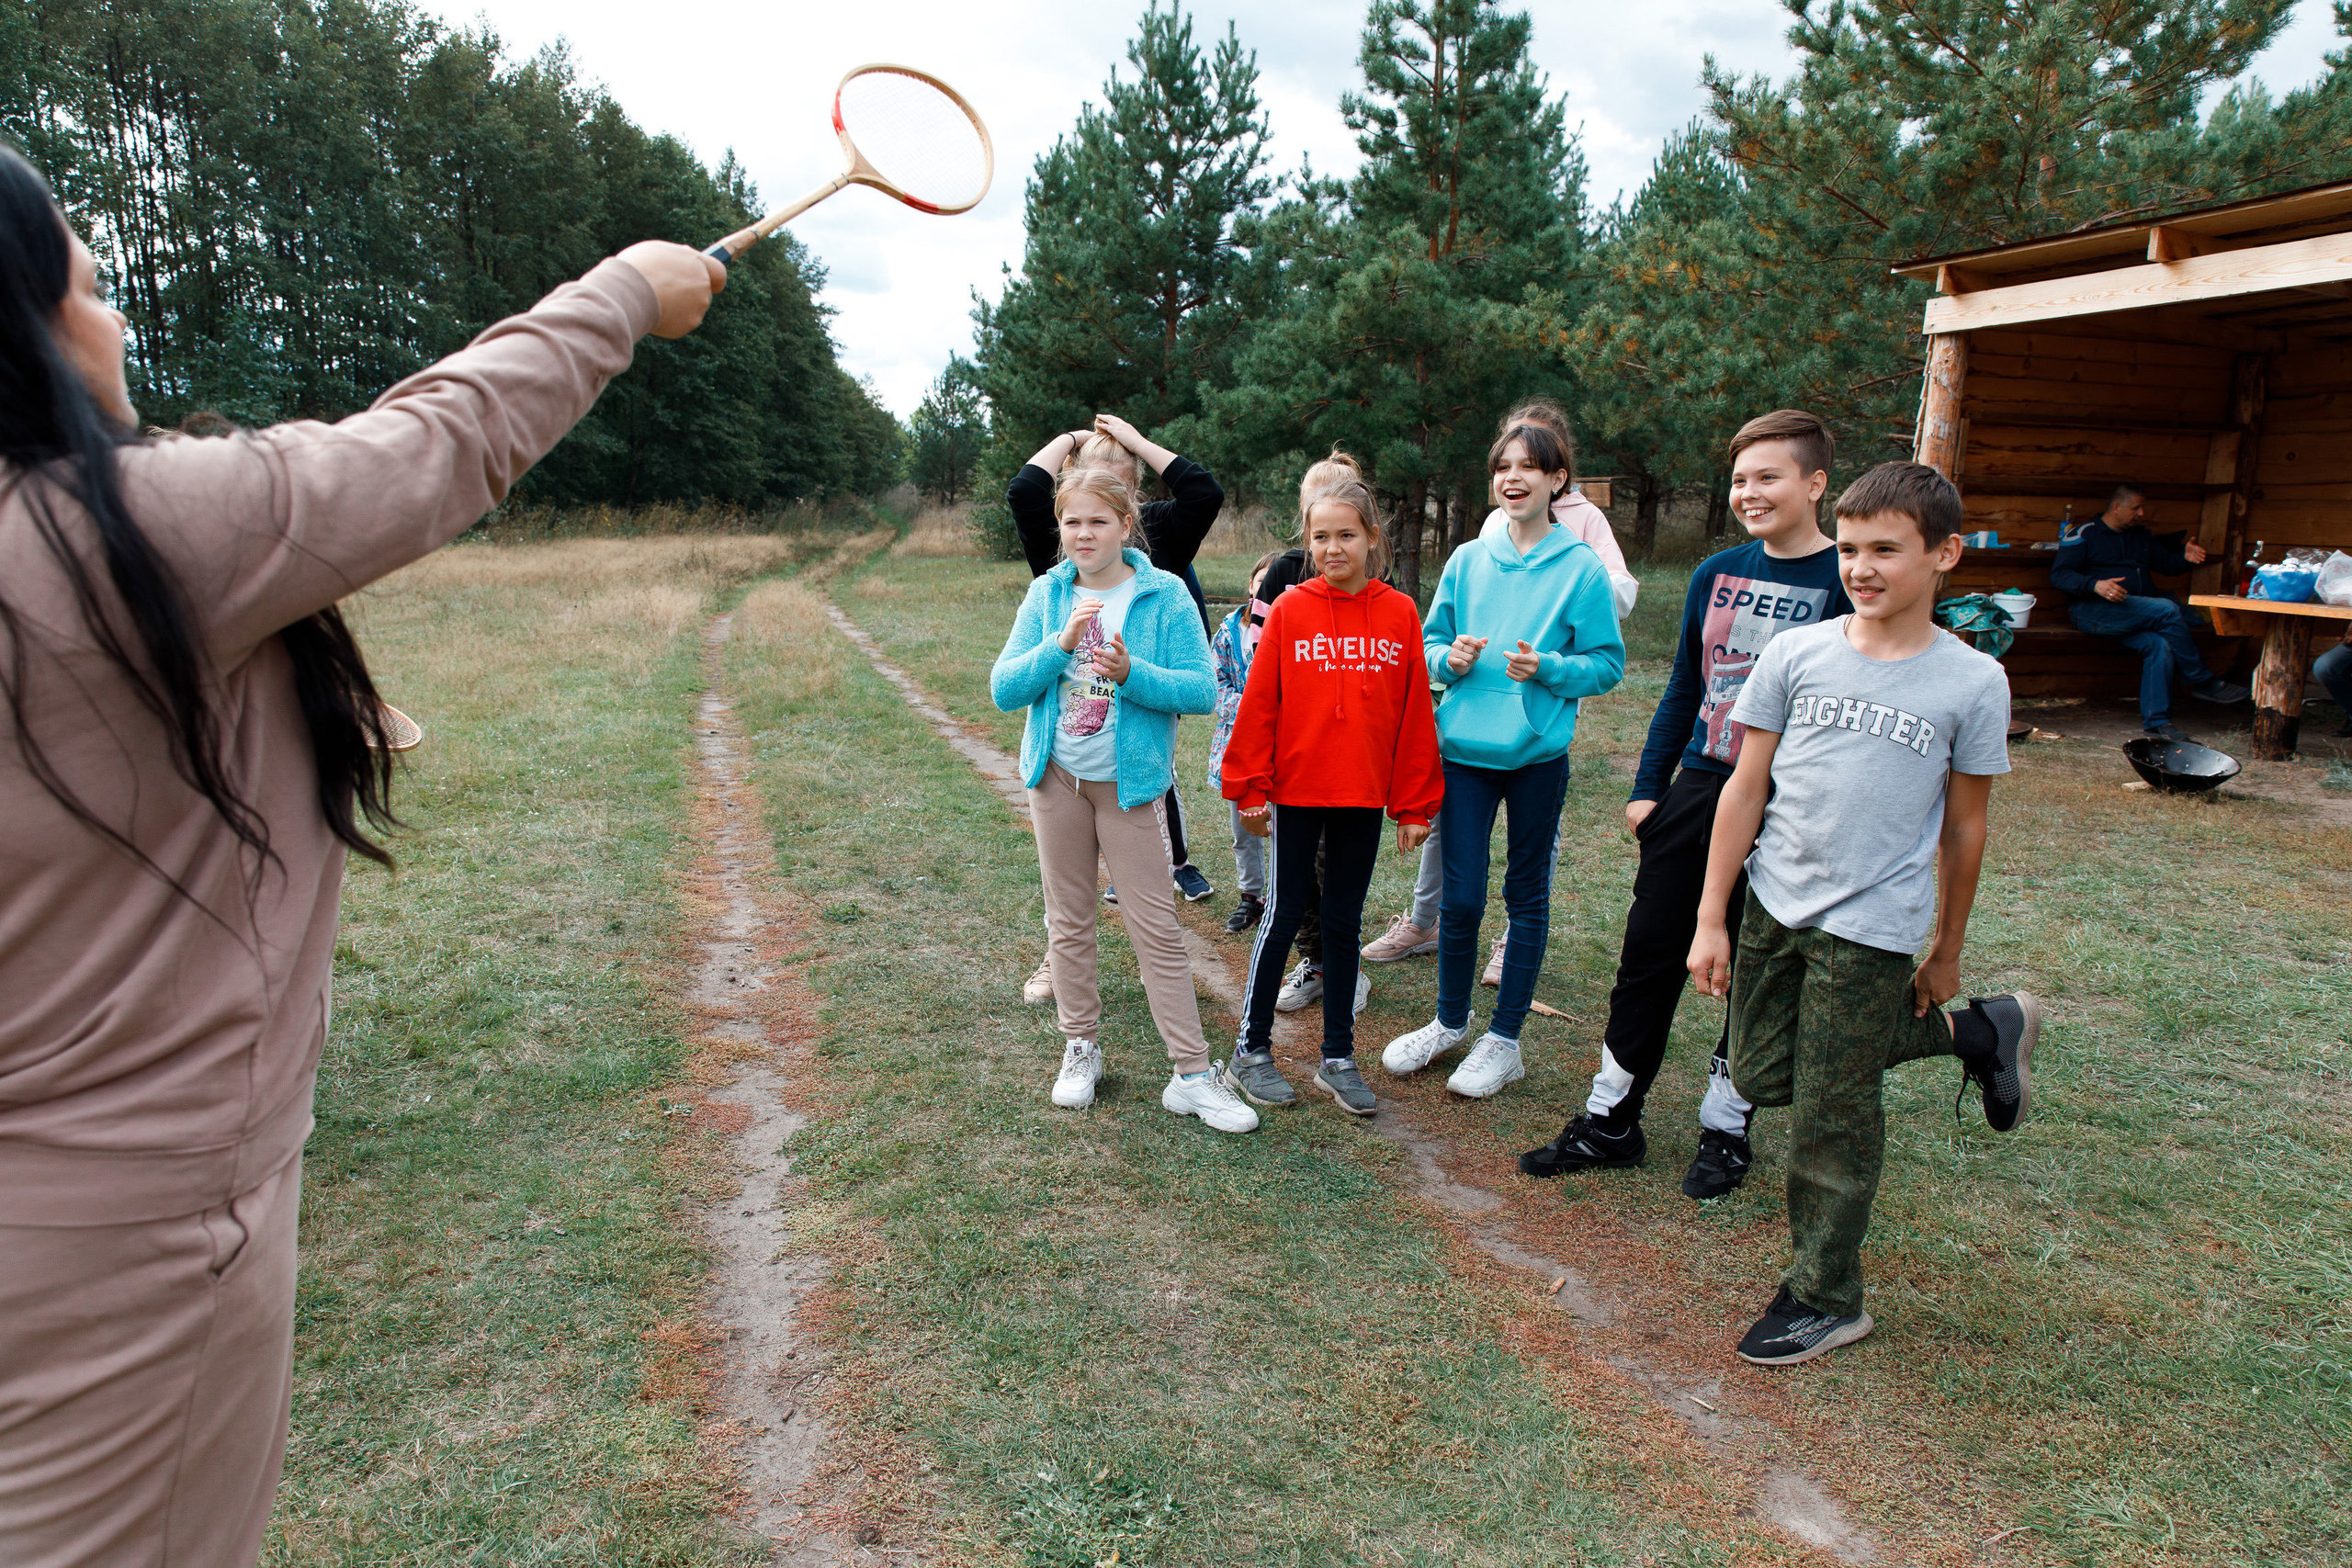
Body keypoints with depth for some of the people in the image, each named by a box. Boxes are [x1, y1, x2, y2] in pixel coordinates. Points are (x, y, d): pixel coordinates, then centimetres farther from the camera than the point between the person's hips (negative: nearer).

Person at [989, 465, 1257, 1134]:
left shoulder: (1164, 596, -7)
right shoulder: (1045, 596, 2)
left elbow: (1202, 690, -11)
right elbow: (1003, 689, -4)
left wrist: (1132, 674, -26)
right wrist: (1060, 645, -19)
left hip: (1130, 780, -3)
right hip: (1057, 778, 3)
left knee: (1156, 927, -1)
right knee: (1068, 922, 13)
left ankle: (1192, 1074, 7)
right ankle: (1080, 1049, 29)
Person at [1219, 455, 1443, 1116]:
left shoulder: (1399, 614, -1)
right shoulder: (1289, 610, -6)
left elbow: (1414, 714, 2)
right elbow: (1258, 703, -4)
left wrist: (1415, 804, 2)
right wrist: (1250, 786, -6)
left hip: (1364, 796, 2)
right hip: (1296, 791, -2)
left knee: (1345, 920, 12)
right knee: (1285, 914, 6)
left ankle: (1338, 1058, 24)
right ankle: (1251, 1050, 20)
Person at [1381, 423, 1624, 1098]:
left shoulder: (1582, 567, -4)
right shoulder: (1468, 561, 6)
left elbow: (1608, 663, -2)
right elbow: (1430, 643, 13)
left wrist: (1547, 669, -19)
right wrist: (1450, 658, -8)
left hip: (1538, 752, -2)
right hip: (1466, 746, 2)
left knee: (1527, 896, 9)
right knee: (1460, 896, 4)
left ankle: (1504, 1040, 23)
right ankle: (1449, 1022, 27)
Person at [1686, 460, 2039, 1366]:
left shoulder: (1973, 682, -6)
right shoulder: (1794, 653, -2)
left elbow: (1962, 828, 3)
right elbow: (1745, 790, 1)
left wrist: (1946, 951, 10)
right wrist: (1712, 919, 0)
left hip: (1871, 927, -4)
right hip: (1774, 905, 4)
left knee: (1831, 1116, 3)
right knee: (1762, 1076, 15)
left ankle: (1825, 1298, 25)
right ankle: (1981, 1032, 31)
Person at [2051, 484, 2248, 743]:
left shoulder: (2142, 536, 24)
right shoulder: (2085, 534, 3)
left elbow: (2166, 563, 34)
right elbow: (2058, 575, -6)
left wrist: (2184, 557, 9)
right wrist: (2095, 585, -23)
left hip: (2136, 617, 7)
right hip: (2093, 611, -7)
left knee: (2159, 644, -26)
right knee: (2167, 610, -26)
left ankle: (2156, 720, -24)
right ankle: (2204, 682, -14)